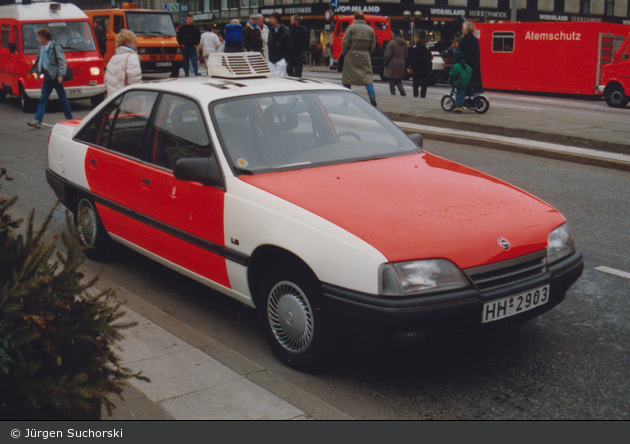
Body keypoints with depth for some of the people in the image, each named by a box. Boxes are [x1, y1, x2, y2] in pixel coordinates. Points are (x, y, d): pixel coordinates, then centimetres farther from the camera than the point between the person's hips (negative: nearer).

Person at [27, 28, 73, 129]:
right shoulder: (41, 48, 11)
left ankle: (69, 119, 18)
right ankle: (37, 121, -4)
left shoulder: (55, 47, -10)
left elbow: (62, 62, -12)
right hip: (47, 76, 7)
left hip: (55, 76, -7)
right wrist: (36, 71, 21)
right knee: (43, 99, 0)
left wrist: (61, 75, -18)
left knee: (63, 99, 5)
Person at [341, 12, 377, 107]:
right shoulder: (370, 29, 7)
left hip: (351, 56, -2)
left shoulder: (351, 27, -4)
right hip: (364, 56, 3)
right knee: (368, 76, 2)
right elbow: (373, 45, 9)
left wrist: (344, 53, 5)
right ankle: (372, 96, -14)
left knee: (347, 76, 6)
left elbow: (345, 42, -8)